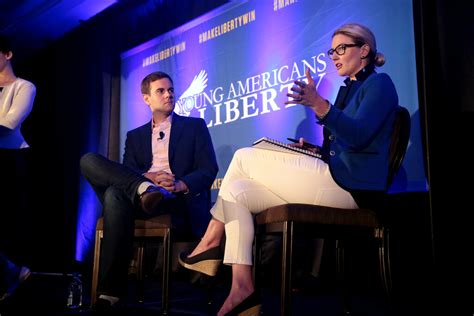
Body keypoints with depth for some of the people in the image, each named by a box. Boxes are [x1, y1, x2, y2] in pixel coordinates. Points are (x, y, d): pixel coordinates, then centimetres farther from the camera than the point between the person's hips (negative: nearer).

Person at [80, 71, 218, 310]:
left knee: (116, 193, -36)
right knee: (89, 160, -19)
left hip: (178, 199, -3)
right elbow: (126, 171, 10)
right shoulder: (135, 136, 27)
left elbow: (209, 170, 5)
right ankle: (146, 190, -38)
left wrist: (181, 185, -17)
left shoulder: (195, 126, 18)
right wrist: (149, 178, -15)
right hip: (139, 194, 4)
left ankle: (111, 289, -36)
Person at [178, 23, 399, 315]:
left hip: (348, 185, -9)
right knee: (236, 191, -4)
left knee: (243, 158, -8)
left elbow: (358, 136, -19)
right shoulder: (347, 90, 26)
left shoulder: (379, 83, -1)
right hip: (332, 181, 9)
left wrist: (317, 104, -30)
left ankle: (211, 243, 6)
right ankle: (243, 286, -10)